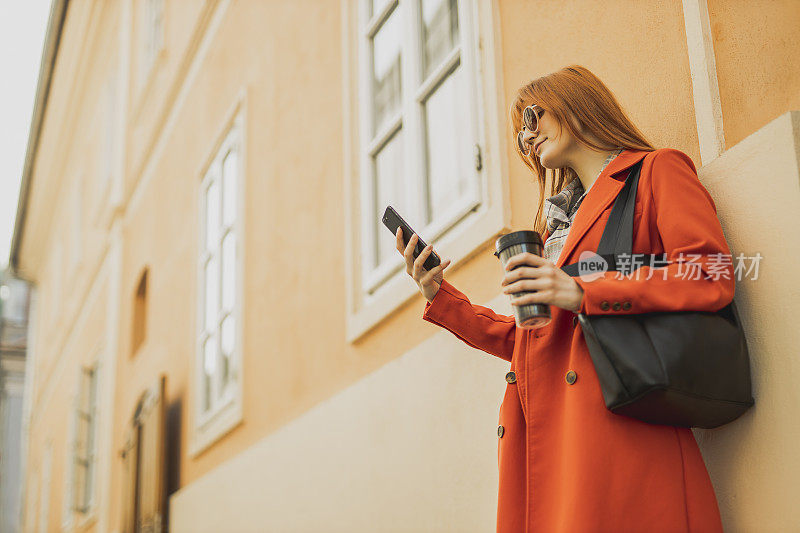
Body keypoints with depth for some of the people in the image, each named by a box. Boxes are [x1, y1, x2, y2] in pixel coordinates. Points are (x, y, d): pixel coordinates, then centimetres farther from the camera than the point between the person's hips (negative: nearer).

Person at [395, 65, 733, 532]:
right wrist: (440, 296, 19)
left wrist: (583, 293, -15)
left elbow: (711, 277, -7)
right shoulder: (558, 220, 30)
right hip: (543, 432, 6)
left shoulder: (656, 171, 10)